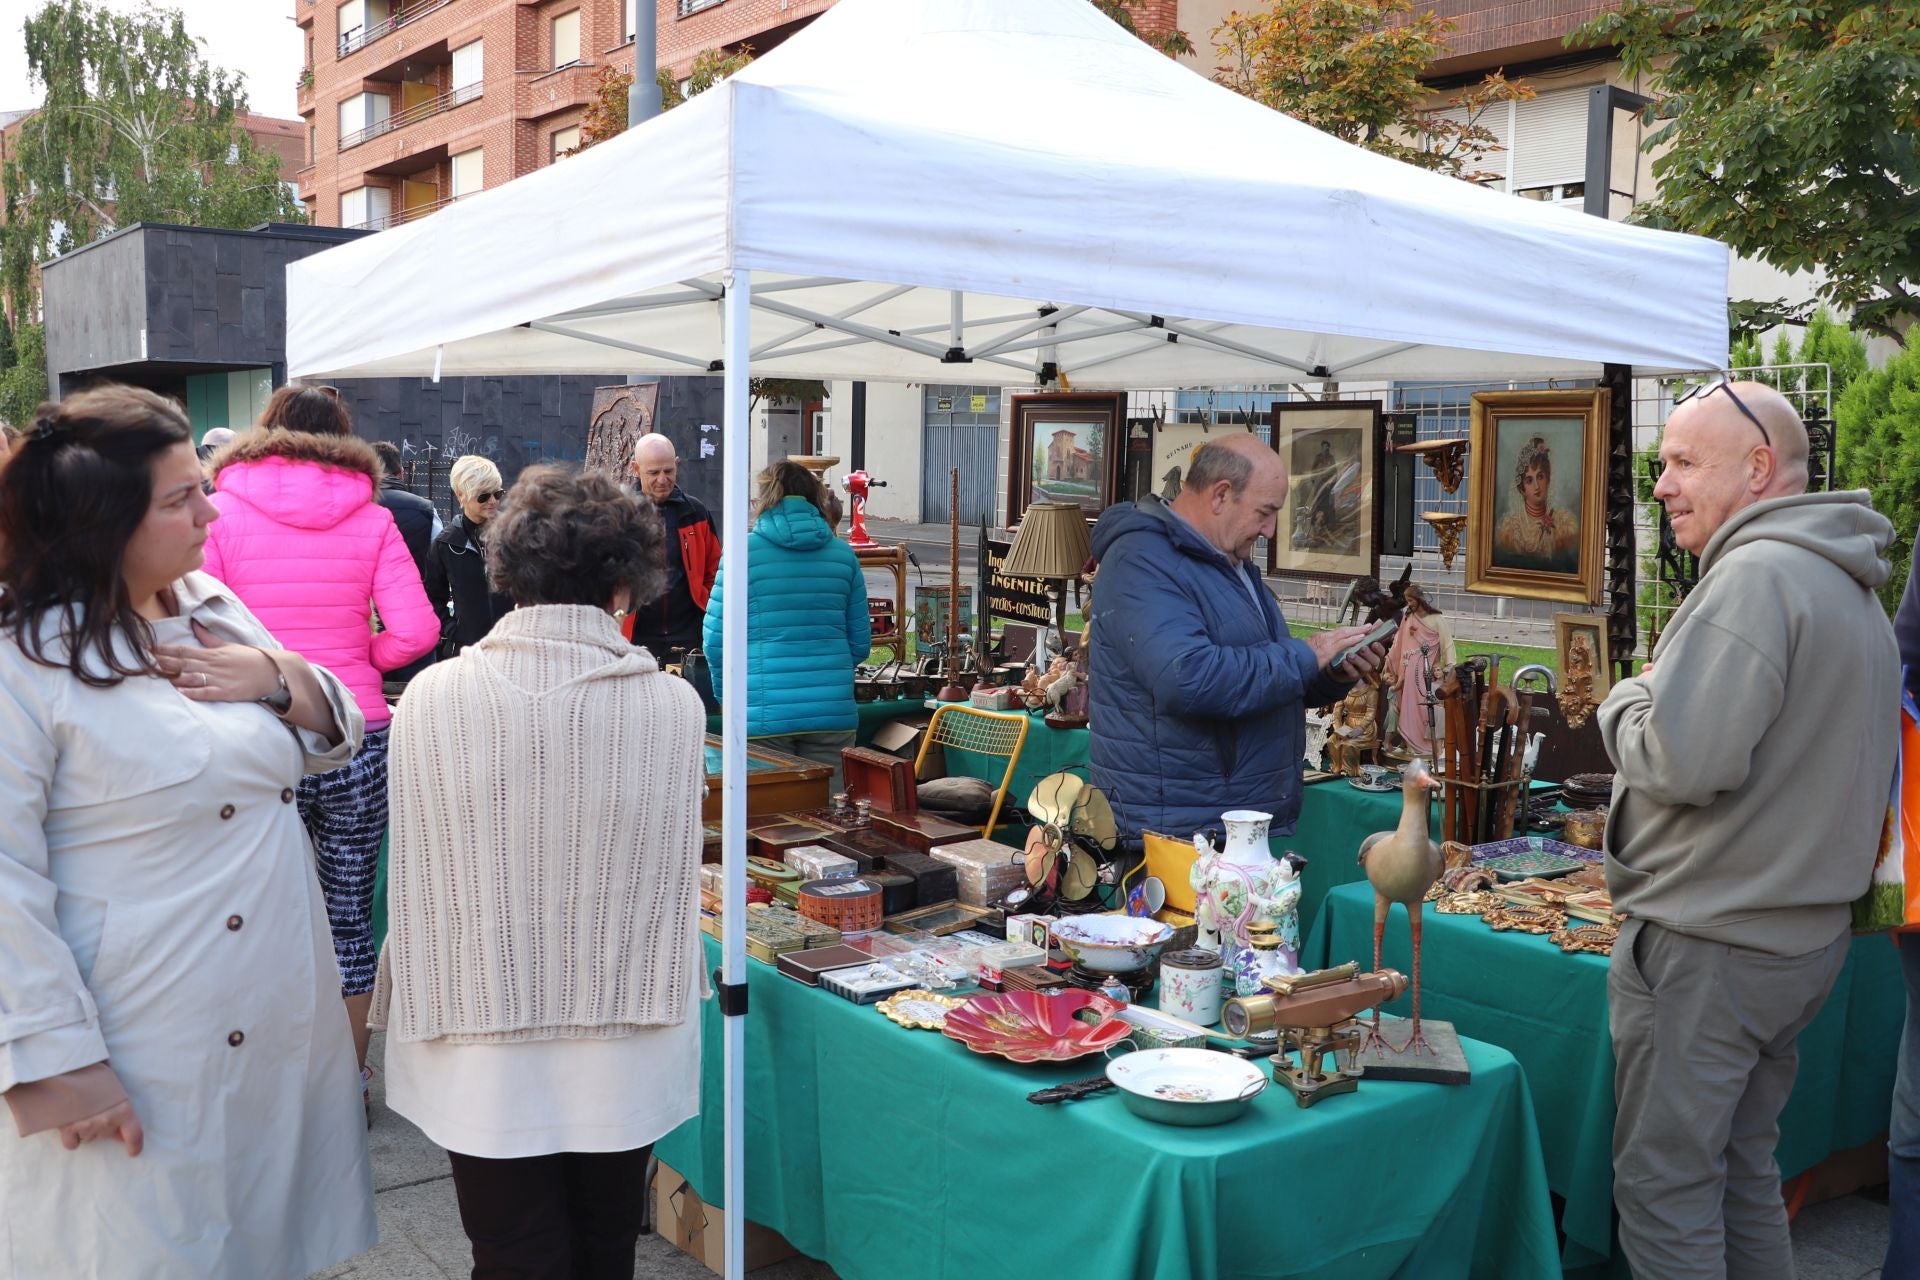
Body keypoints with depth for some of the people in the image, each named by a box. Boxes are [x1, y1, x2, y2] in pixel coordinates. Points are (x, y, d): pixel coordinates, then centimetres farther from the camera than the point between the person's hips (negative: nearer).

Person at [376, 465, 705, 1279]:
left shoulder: (433, 698, -14)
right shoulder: (674, 705, -12)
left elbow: (416, 873, -5)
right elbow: (674, 871, -2)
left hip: (489, 1063, -1)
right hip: (626, 1059, 1)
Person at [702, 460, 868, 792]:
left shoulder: (744, 551, -2)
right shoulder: (843, 554, 7)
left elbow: (717, 639, -1)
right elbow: (861, 644, 11)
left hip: (767, 716, -3)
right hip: (833, 712, 3)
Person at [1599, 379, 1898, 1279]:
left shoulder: (1755, 574, -18)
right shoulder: (1852, 588, 14)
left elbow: (1685, 761, -26)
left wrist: (1626, 700, -7)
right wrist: (1667, 695, 11)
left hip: (1707, 946, -10)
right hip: (1804, 931, 10)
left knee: (1663, 1187, 1)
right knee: (1744, 1167, 20)